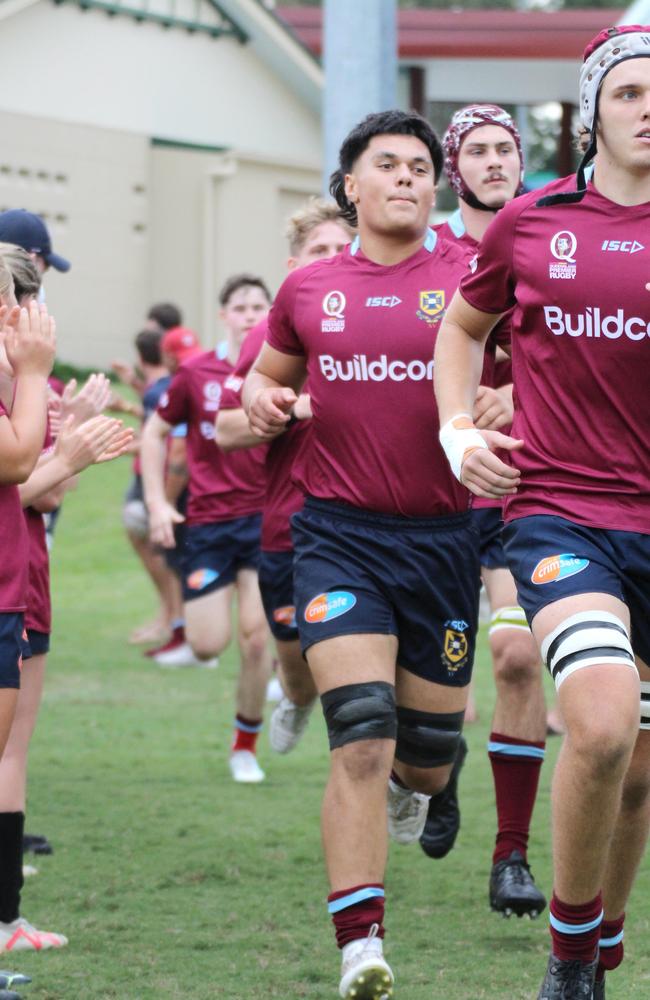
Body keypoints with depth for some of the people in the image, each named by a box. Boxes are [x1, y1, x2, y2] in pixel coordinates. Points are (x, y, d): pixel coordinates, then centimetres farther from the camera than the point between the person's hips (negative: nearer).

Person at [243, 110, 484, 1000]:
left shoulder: (471, 276, 0)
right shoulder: (308, 290, 7)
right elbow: (270, 374, 24)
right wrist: (260, 396, 0)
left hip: (443, 534, 0)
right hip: (339, 533, 0)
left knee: (428, 751, 12)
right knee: (360, 738, -16)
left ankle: (410, 790, 52)